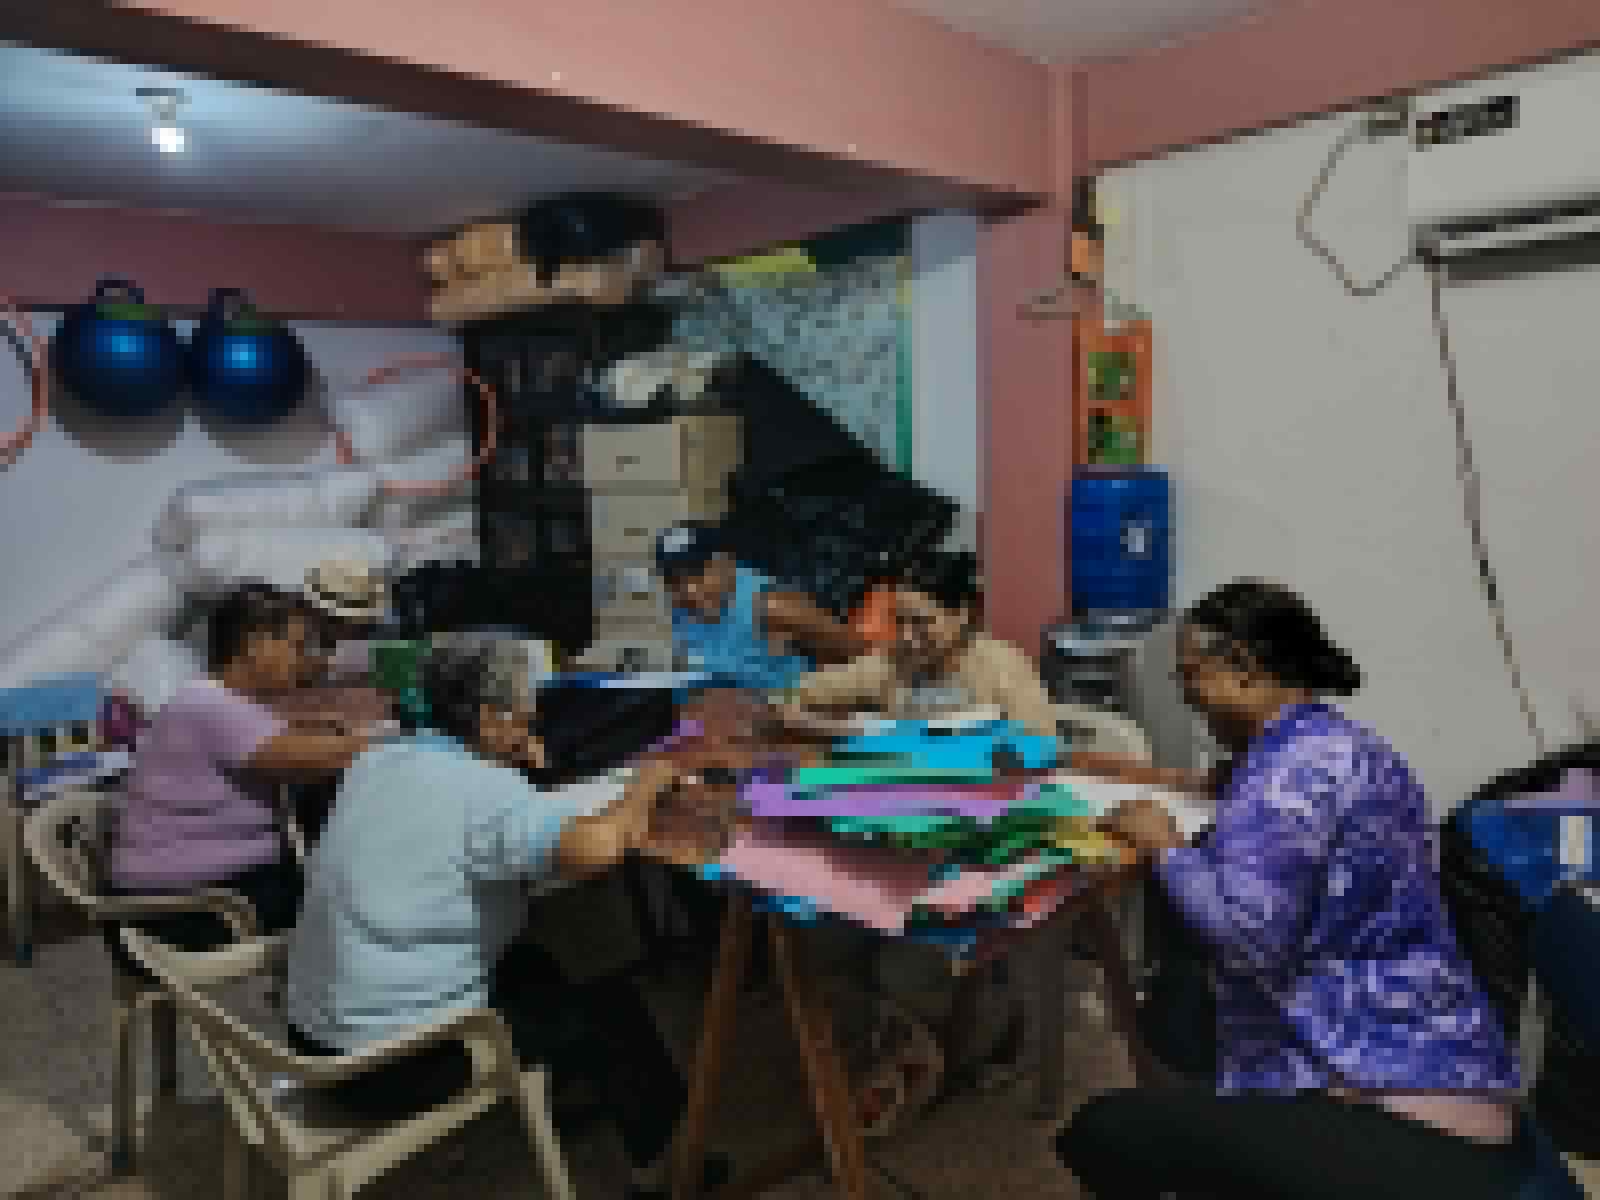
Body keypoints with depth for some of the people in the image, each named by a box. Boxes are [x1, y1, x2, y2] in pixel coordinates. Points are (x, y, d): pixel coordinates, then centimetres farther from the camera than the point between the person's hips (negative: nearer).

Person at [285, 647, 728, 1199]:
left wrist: (515, 764, 4)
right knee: (609, 1012, 9)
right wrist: (646, 783, -22)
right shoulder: (483, 786, -24)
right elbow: (595, 849, -41)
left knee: (531, 968, 25)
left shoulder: (381, 759, 1)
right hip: (394, 1063, -8)